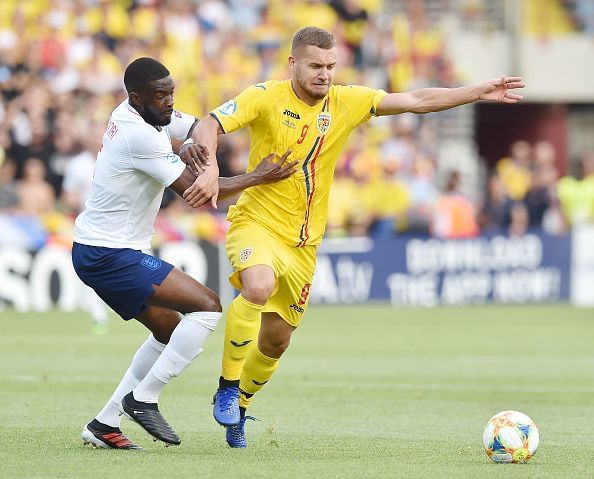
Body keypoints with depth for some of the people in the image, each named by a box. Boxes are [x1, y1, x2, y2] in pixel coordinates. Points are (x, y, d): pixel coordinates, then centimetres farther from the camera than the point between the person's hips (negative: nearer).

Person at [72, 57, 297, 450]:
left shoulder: (142, 113, 7)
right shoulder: (141, 136, -22)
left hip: (95, 251, 11)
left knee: (170, 329, 21)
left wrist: (191, 145, -9)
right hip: (110, 256, -11)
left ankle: (105, 423, 18)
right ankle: (143, 399, -9)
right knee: (207, 306, -15)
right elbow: (195, 190, -18)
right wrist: (259, 177, -11)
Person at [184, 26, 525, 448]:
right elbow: (207, 128, -18)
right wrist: (211, 168, -38)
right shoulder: (266, 98, -10)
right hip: (257, 223, -5)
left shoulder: (346, 102, 1)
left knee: (277, 340, 11)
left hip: (303, 242, 5)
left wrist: (480, 93, -1)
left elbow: (416, 101, 3)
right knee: (259, 288, -36)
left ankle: (239, 407, 36)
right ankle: (227, 387, -19)